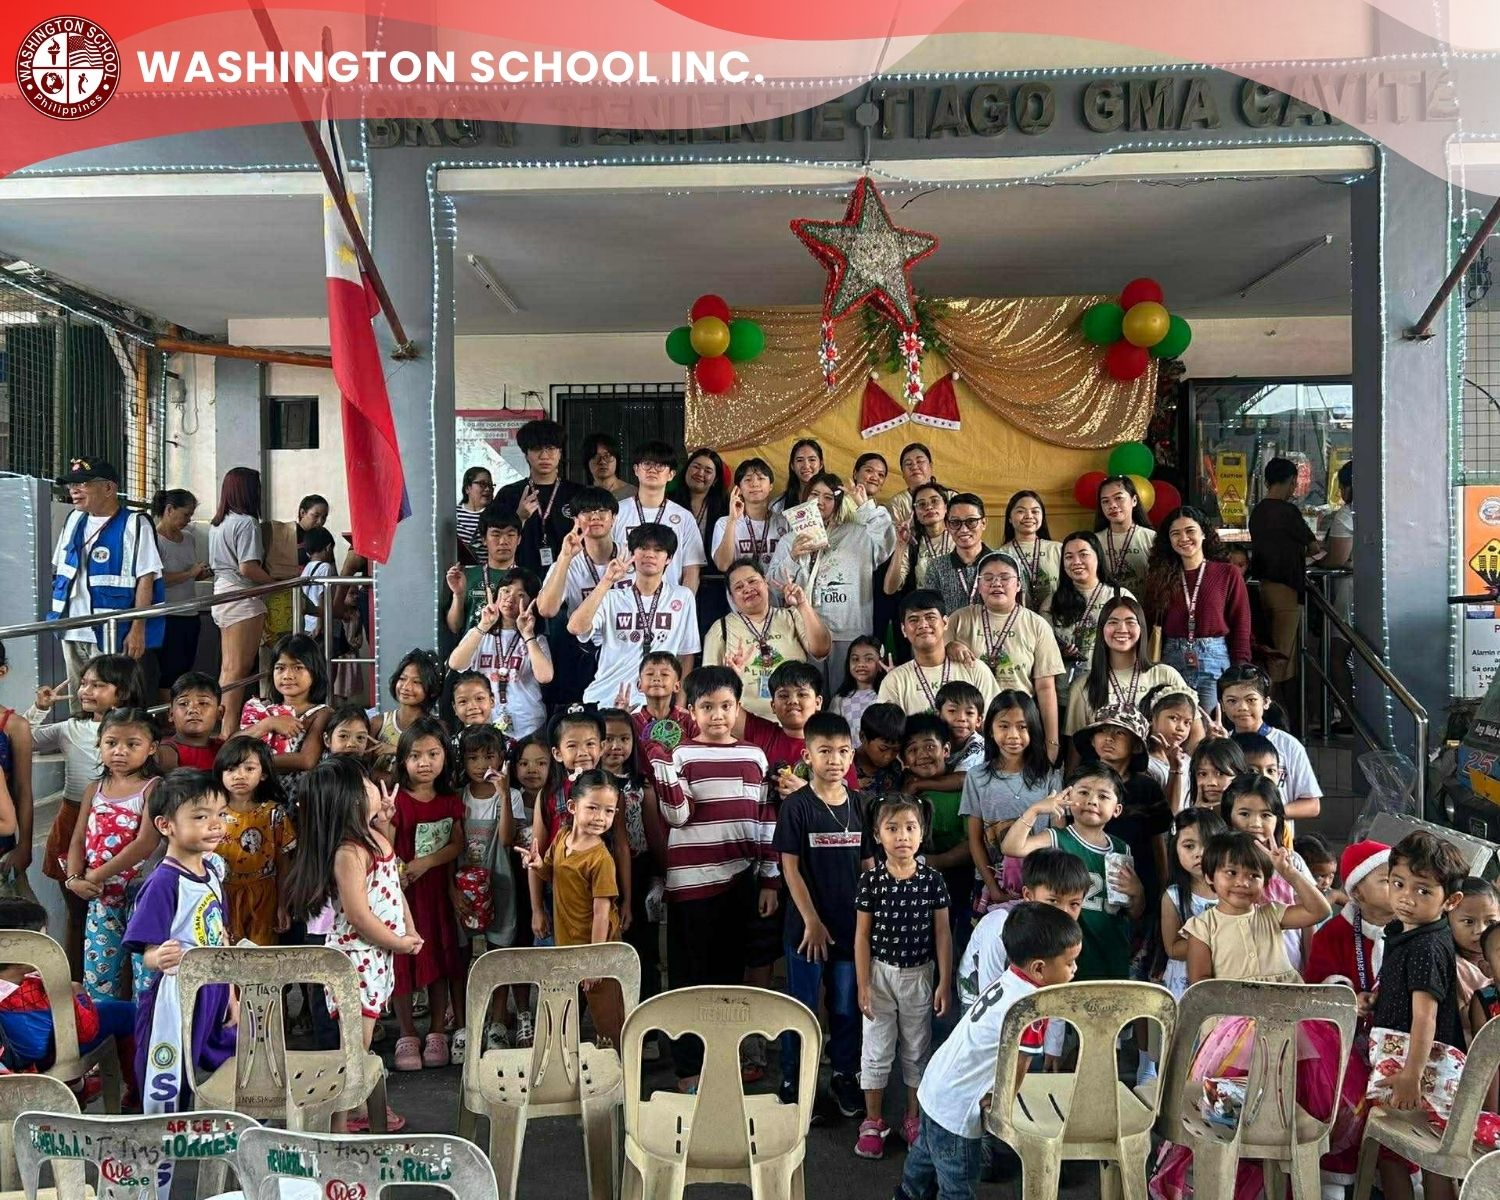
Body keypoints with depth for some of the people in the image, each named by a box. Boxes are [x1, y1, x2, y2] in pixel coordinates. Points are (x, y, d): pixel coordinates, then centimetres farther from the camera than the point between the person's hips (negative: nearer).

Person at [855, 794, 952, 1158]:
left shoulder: (932, 880, -8)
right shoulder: (871, 880, -11)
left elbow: (942, 934, -3)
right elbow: (862, 934, -6)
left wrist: (944, 982, -4)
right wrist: (863, 984, -7)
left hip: (919, 974, 1)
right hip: (880, 973, -1)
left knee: (917, 1048, 14)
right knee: (877, 1049, 8)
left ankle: (913, 1117, 31)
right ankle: (873, 1122, 23)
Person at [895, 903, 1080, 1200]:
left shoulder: (1007, 981, -3)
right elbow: (1016, 1069, -23)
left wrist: (991, 1092, 11)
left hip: (937, 1084, 9)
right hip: (957, 1108, -9)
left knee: (927, 1149, 32)